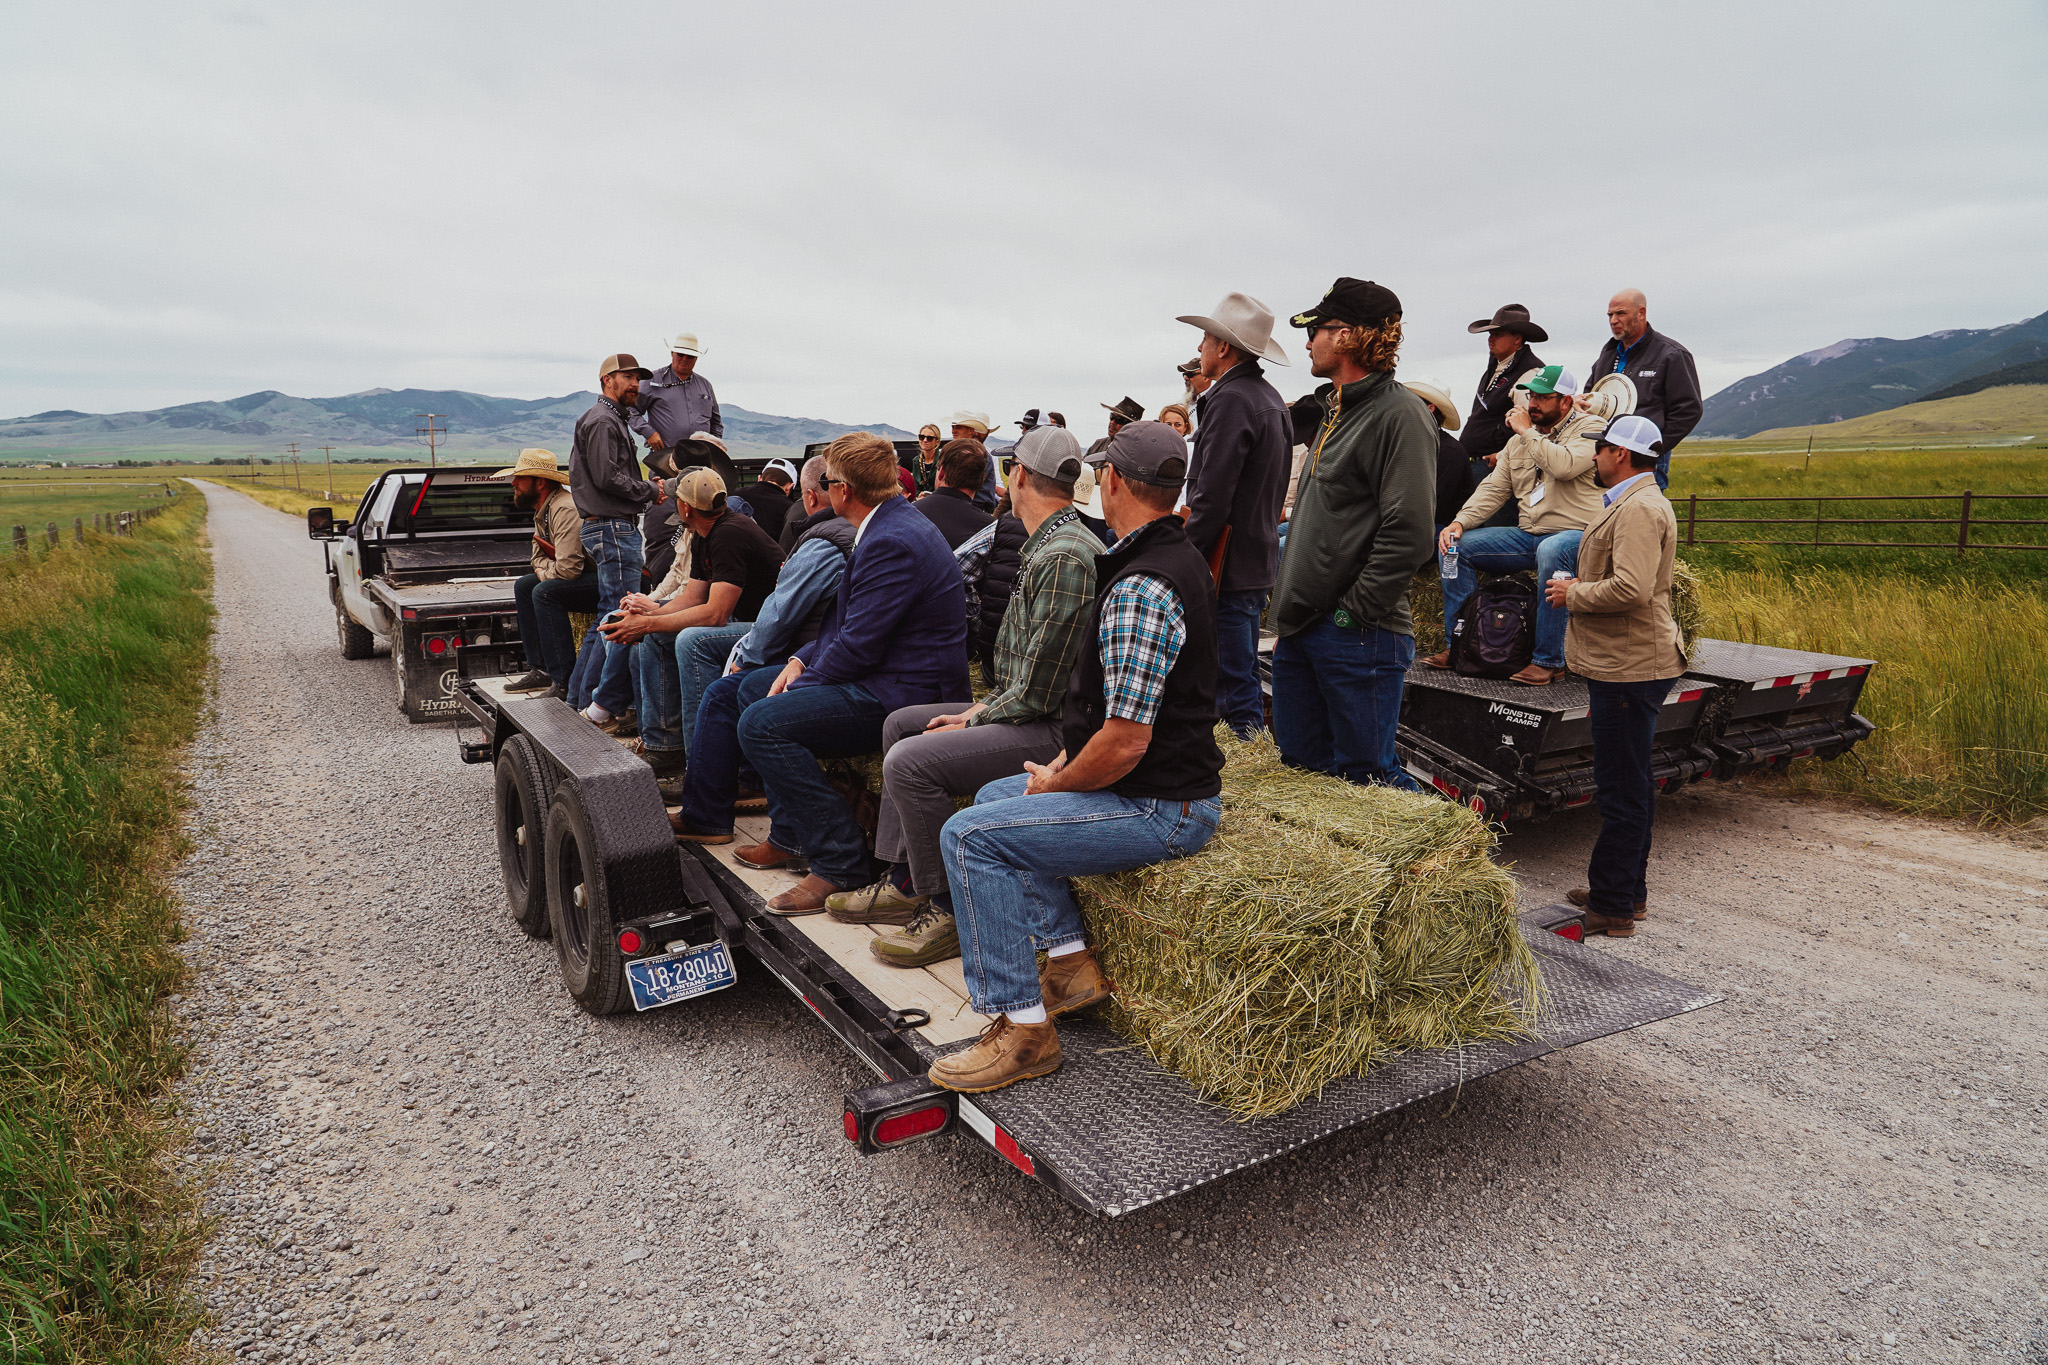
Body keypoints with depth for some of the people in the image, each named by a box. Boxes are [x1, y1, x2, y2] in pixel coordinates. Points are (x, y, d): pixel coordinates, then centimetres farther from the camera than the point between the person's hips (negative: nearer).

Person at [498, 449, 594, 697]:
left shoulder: (566, 510, -21)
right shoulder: (544, 510, 13)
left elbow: (568, 568, -27)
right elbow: (538, 554, 24)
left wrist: (544, 573, -6)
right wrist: (542, 567, 0)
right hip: (587, 577, 11)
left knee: (545, 591, -26)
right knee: (524, 585, 12)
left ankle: (565, 682, -24)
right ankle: (541, 670, 10)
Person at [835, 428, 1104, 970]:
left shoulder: (1063, 559, -22)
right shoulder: (1050, 545, 14)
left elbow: (1034, 693, -23)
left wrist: (974, 720, -8)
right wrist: (981, 708, 8)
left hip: (1057, 729, -11)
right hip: (1035, 709, 11)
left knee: (910, 760, -22)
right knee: (901, 723, 17)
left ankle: (948, 910, -6)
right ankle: (905, 884, 19)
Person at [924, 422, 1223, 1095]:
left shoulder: (1141, 589, -24)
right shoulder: (1178, 556, 10)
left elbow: (1125, 742, -27)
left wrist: (1056, 785, -9)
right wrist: (1067, 758, 10)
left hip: (1161, 810, -11)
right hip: (1159, 782, 11)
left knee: (969, 836, -14)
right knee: (996, 797, 20)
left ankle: (1022, 1027, -6)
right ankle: (1071, 963, 18)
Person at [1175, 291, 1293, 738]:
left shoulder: (1231, 400, -16)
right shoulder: (1271, 399, 15)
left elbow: (1212, 499, -22)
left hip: (1227, 566, -10)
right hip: (1260, 559, 10)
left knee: (1233, 682, -3)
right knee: (1244, 676, 19)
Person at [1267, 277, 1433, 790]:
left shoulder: (1400, 413, -10)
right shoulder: (1334, 412, 19)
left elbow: (1408, 533, -19)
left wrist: (1355, 611, -17)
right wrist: (1290, 611, 16)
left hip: (1358, 637, -9)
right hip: (1300, 632, 9)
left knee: (1367, 777, -3)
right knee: (1300, 767, 14)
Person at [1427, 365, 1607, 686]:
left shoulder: (1590, 428, -4)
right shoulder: (1520, 439, 17)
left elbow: (1564, 465, -25)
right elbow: (1494, 488, 11)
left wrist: (1527, 431, -12)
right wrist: (1459, 522, -5)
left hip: (1575, 534, -7)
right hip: (1527, 536, 7)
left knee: (1551, 551, -41)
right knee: (1457, 545, -6)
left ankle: (1548, 661, -32)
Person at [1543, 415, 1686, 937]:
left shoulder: (1639, 508, -17)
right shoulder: (1631, 502, 19)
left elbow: (1631, 588, -28)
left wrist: (1574, 594, -13)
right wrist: (1579, 586, 14)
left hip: (1629, 667, -11)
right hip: (1625, 663, 11)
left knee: (1622, 791, -5)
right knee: (1630, 785, 18)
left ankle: (1611, 908, 2)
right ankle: (1630, 892, 29)